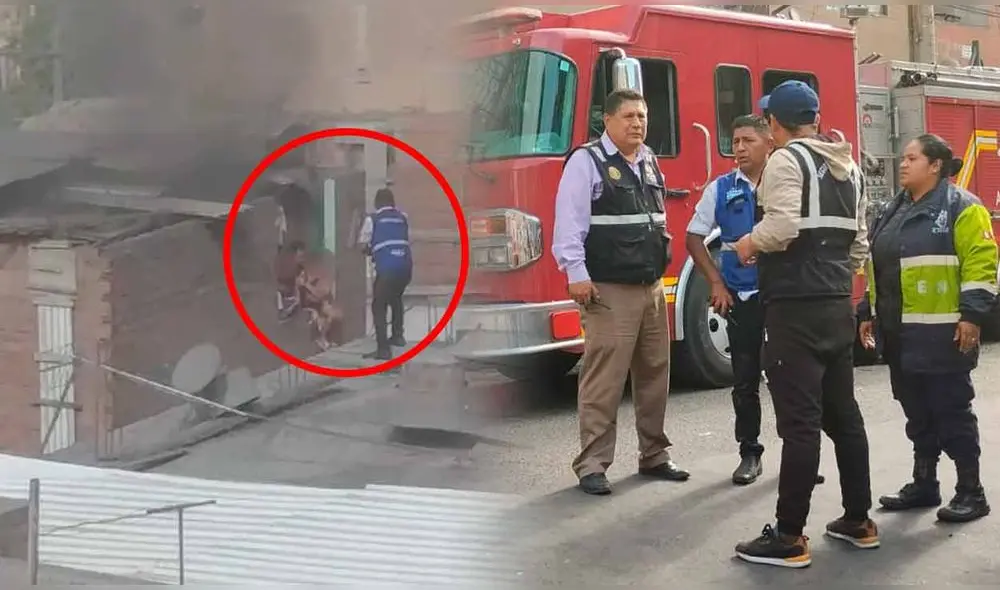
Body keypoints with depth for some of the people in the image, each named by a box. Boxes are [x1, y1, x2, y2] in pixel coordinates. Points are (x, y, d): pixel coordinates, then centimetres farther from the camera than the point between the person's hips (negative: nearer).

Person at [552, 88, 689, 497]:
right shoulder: (587, 160, -8)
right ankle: (592, 465, -1)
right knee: (603, 381, -8)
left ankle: (654, 456, 25)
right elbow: (569, 220, -14)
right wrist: (577, 274, -21)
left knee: (655, 375, 13)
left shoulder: (649, 162, 15)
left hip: (653, 287, 8)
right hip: (610, 291, -8)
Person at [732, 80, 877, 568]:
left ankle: (789, 537, -2)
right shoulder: (848, 166, 16)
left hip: (796, 307, -8)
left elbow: (782, 226, -22)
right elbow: (859, 241, 17)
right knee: (843, 414, 14)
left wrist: (749, 244, -4)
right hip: (839, 306, 8)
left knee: (800, 421, -7)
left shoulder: (787, 160, -9)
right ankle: (858, 521, 23)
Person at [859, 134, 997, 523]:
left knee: (952, 411, -2)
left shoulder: (960, 208, -8)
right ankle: (924, 484, 23)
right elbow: (881, 269, 21)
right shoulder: (896, 211, 16)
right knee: (917, 413, 14)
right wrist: (869, 313, 20)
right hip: (900, 334, 8)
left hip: (941, 333, -8)